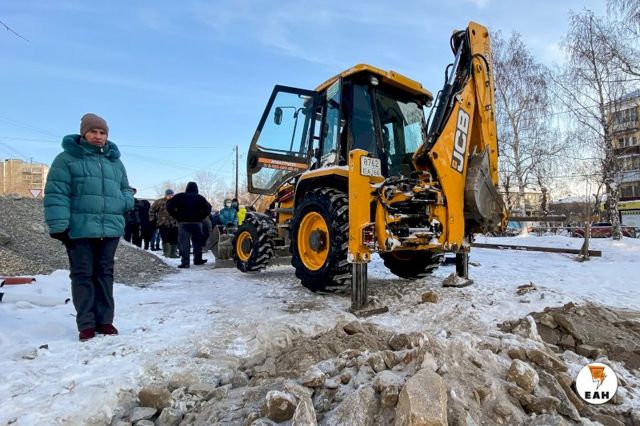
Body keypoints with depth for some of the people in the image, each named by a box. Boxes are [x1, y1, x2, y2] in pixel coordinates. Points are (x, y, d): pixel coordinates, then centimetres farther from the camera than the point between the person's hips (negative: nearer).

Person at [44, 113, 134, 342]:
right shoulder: (67, 158, 0)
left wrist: (124, 202, 0)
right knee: (82, 275, 3)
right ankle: (86, 324, 12)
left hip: (110, 228, 4)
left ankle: (105, 321, 19)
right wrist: (58, 225, -15)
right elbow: (56, 194, -6)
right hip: (79, 229, -4)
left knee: (105, 274, 10)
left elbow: (126, 190, 23)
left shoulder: (115, 161, 16)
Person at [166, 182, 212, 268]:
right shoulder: (200, 198, 5)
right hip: (196, 222, 1)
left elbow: (169, 206, -4)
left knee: (184, 242, -1)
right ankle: (198, 260, 20)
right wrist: (200, 217, 1)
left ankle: (185, 262, -7)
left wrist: (177, 216, 1)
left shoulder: (179, 196, 3)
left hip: (183, 223, -1)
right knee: (197, 242, 13)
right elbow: (208, 208, -3)